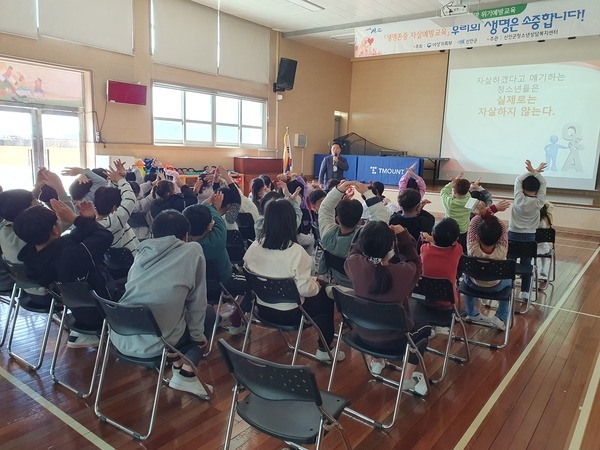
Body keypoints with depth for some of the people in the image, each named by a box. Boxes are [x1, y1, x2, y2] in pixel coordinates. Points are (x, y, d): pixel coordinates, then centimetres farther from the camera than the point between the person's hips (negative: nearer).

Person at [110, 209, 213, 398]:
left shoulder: (142, 252, 10)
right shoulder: (193, 251, -3)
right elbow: (197, 302, 2)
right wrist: (198, 335, 17)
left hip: (120, 339, 6)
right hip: (153, 345, -5)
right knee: (207, 314, 21)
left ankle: (176, 363, 22)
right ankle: (186, 376, 13)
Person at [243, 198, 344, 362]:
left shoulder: (254, 246, -10)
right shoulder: (295, 251, -27)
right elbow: (305, 289, -26)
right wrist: (317, 285, -4)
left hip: (263, 308, 6)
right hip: (289, 313, -6)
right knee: (326, 295, 19)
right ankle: (324, 350, 26)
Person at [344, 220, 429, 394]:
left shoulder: (353, 264, -24)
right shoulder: (404, 271, -30)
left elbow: (355, 249, 2)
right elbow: (415, 263, -4)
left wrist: (368, 235, -6)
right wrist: (404, 236, -7)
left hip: (363, 334, 3)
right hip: (393, 339, -3)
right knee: (424, 327, 28)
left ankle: (376, 362, 43)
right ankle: (408, 379, 27)